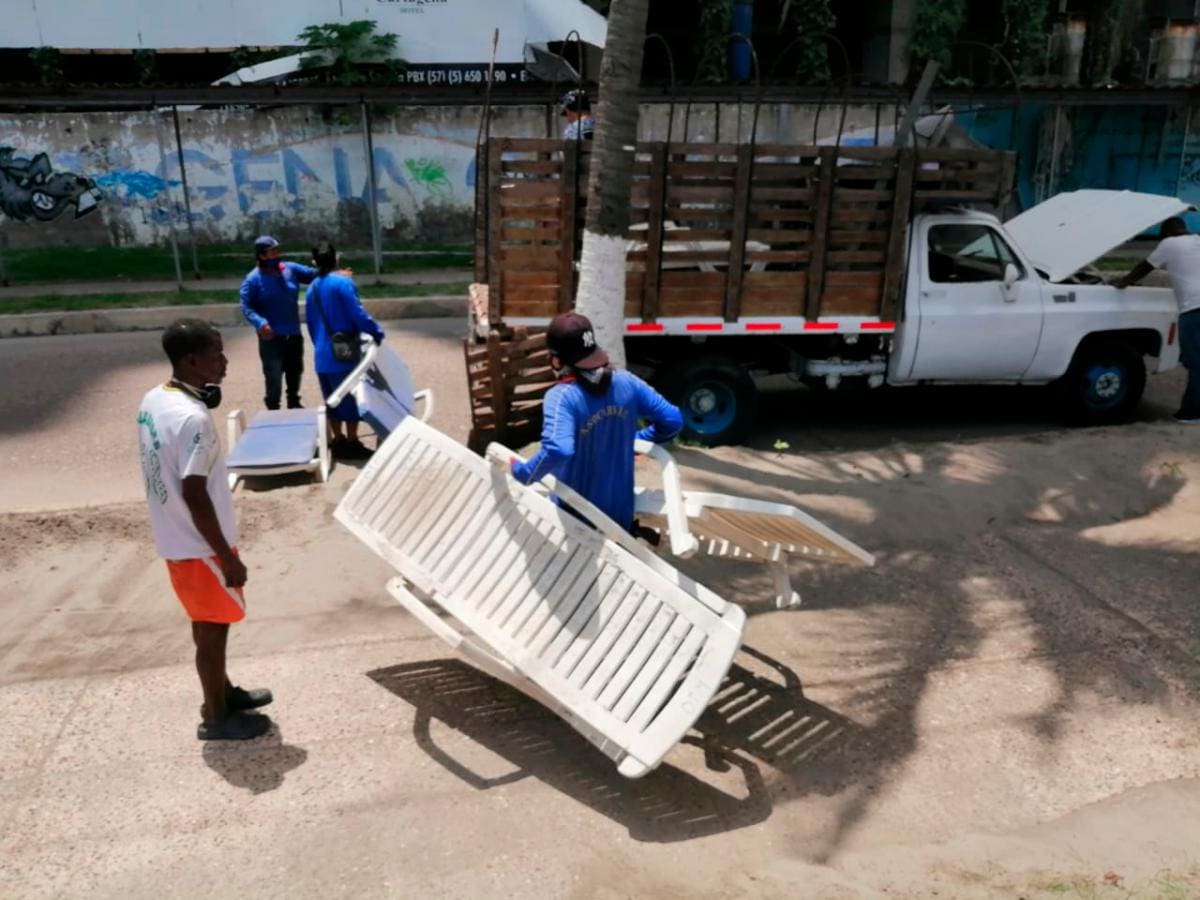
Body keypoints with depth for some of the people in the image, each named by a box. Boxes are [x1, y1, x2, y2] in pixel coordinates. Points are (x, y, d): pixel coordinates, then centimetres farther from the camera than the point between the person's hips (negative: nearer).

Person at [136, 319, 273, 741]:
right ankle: (216, 717, 25)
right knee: (213, 629, 8)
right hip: (200, 547, -9)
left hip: (174, 539, 9)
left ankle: (223, 692, 42)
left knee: (207, 624, 24)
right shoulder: (193, 419, -28)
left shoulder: (152, 400, 2)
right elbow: (195, 496, -26)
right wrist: (228, 557, -19)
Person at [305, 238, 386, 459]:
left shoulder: (312, 288, 11)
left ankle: (339, 441, 22)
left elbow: (310, 323, 16)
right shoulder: (342, 282, -12)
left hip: (322, 356, 7)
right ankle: (352, 445, 7)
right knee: (350, 400, 2)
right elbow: (357, 314, -18)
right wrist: (377, 332, -5)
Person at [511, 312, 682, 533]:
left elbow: (557, 451, -41)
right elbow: (672, 420, -2)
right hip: (621, 513, 4)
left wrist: (523, 472, -23)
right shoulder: (626, 382, -8)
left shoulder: (561, 396, -25)